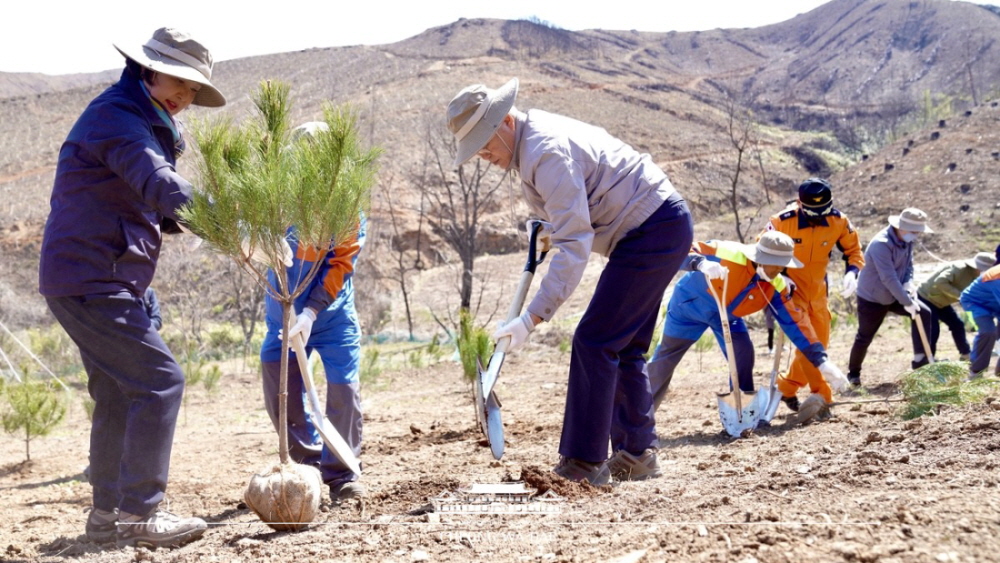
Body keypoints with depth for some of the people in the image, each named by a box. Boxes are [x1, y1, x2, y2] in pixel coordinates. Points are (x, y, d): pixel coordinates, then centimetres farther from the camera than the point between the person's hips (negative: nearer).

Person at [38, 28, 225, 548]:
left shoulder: (147, 124, 20)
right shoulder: (116, 115, -14)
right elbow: (158, 183, -30)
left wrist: (172, 220, -2)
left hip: (102, 282, 11)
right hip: (90, 280, -11)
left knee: (119, 394, 16)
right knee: (159, 379, -14)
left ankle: (107, 514, 25)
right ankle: (138, 515, -10)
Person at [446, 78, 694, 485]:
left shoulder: (547, 153, -23)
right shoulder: (534, 139, 9)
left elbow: (574, 245, -30)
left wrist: (531, 317, -33)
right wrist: (550, 223, 11)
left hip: (653, 232, -11)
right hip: (663, 227, 11)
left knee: (594, 342, -12)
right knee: (623, 348, 14)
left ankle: (584, 465, -10)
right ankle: (637, 455, 19)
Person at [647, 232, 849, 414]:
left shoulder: (776, 287, -21)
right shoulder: (728, 254, -38)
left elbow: (794, 322, -15)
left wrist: (821, 360, -19)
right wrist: (701, 263, -60)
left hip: (726, 315, 4)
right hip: (690, 304, -4)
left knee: (743, 354, -11)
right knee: (666, 357, 6)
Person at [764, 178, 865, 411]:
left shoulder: (839, 221, -11)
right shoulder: (782, 222, -22)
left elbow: (853, 250, 3)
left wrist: (852, 272, -16)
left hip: (818, 293, 5)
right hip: (791, 290, -5)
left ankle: (787, 388, 29)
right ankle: (822, 396, -4)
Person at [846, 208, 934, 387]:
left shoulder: (906, 240, -4)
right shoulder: (881, 244, -30)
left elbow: (908, 266, 6)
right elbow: (889, 278, -33)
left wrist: (909, 285, -16)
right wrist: (907, 302, -31)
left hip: (894, 295, 7)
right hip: (871, 298, -7)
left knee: (923, 312, -9)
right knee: (864, 338, 2)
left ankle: (920, 360, -6)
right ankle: (853, 373, 22)